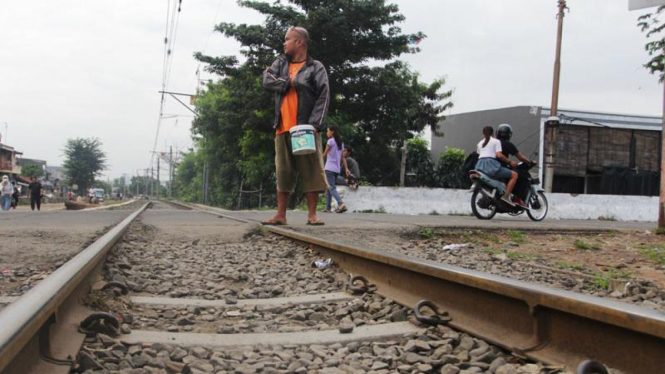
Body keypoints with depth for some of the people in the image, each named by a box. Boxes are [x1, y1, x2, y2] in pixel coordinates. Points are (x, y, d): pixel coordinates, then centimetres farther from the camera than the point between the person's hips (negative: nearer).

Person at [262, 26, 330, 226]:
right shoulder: (280, 64, 17)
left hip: (305, 128, -4)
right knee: (283, 172, 6)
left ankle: (312, 215, 1)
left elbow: (323, 98, -6)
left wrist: (314, 124, -17)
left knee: (311, 170, -4)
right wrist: (290, 83, -6)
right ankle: (280, 215, 10)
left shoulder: (316, 68, 2)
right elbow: (267, 81, 2)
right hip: (283, 128, 4)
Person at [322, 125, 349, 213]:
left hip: (330, 168, -8)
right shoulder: (340, 143, 16)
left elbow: (324, 154, -2)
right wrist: (346, 168, 10)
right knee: (329, 188, 15)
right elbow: (343, 157, 13)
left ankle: (341, 204, -31)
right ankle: (328, 208, 14)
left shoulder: (330, 141, -6)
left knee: (331, 188, -13)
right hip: (337, 169, 8)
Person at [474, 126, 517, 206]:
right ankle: (506, 196, -15)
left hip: (480, 166, 7)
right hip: (491, 165, -7)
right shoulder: (496, 141, 7)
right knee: (514, 175, -2)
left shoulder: (480, 143, 24)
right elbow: (499, 155, -7)